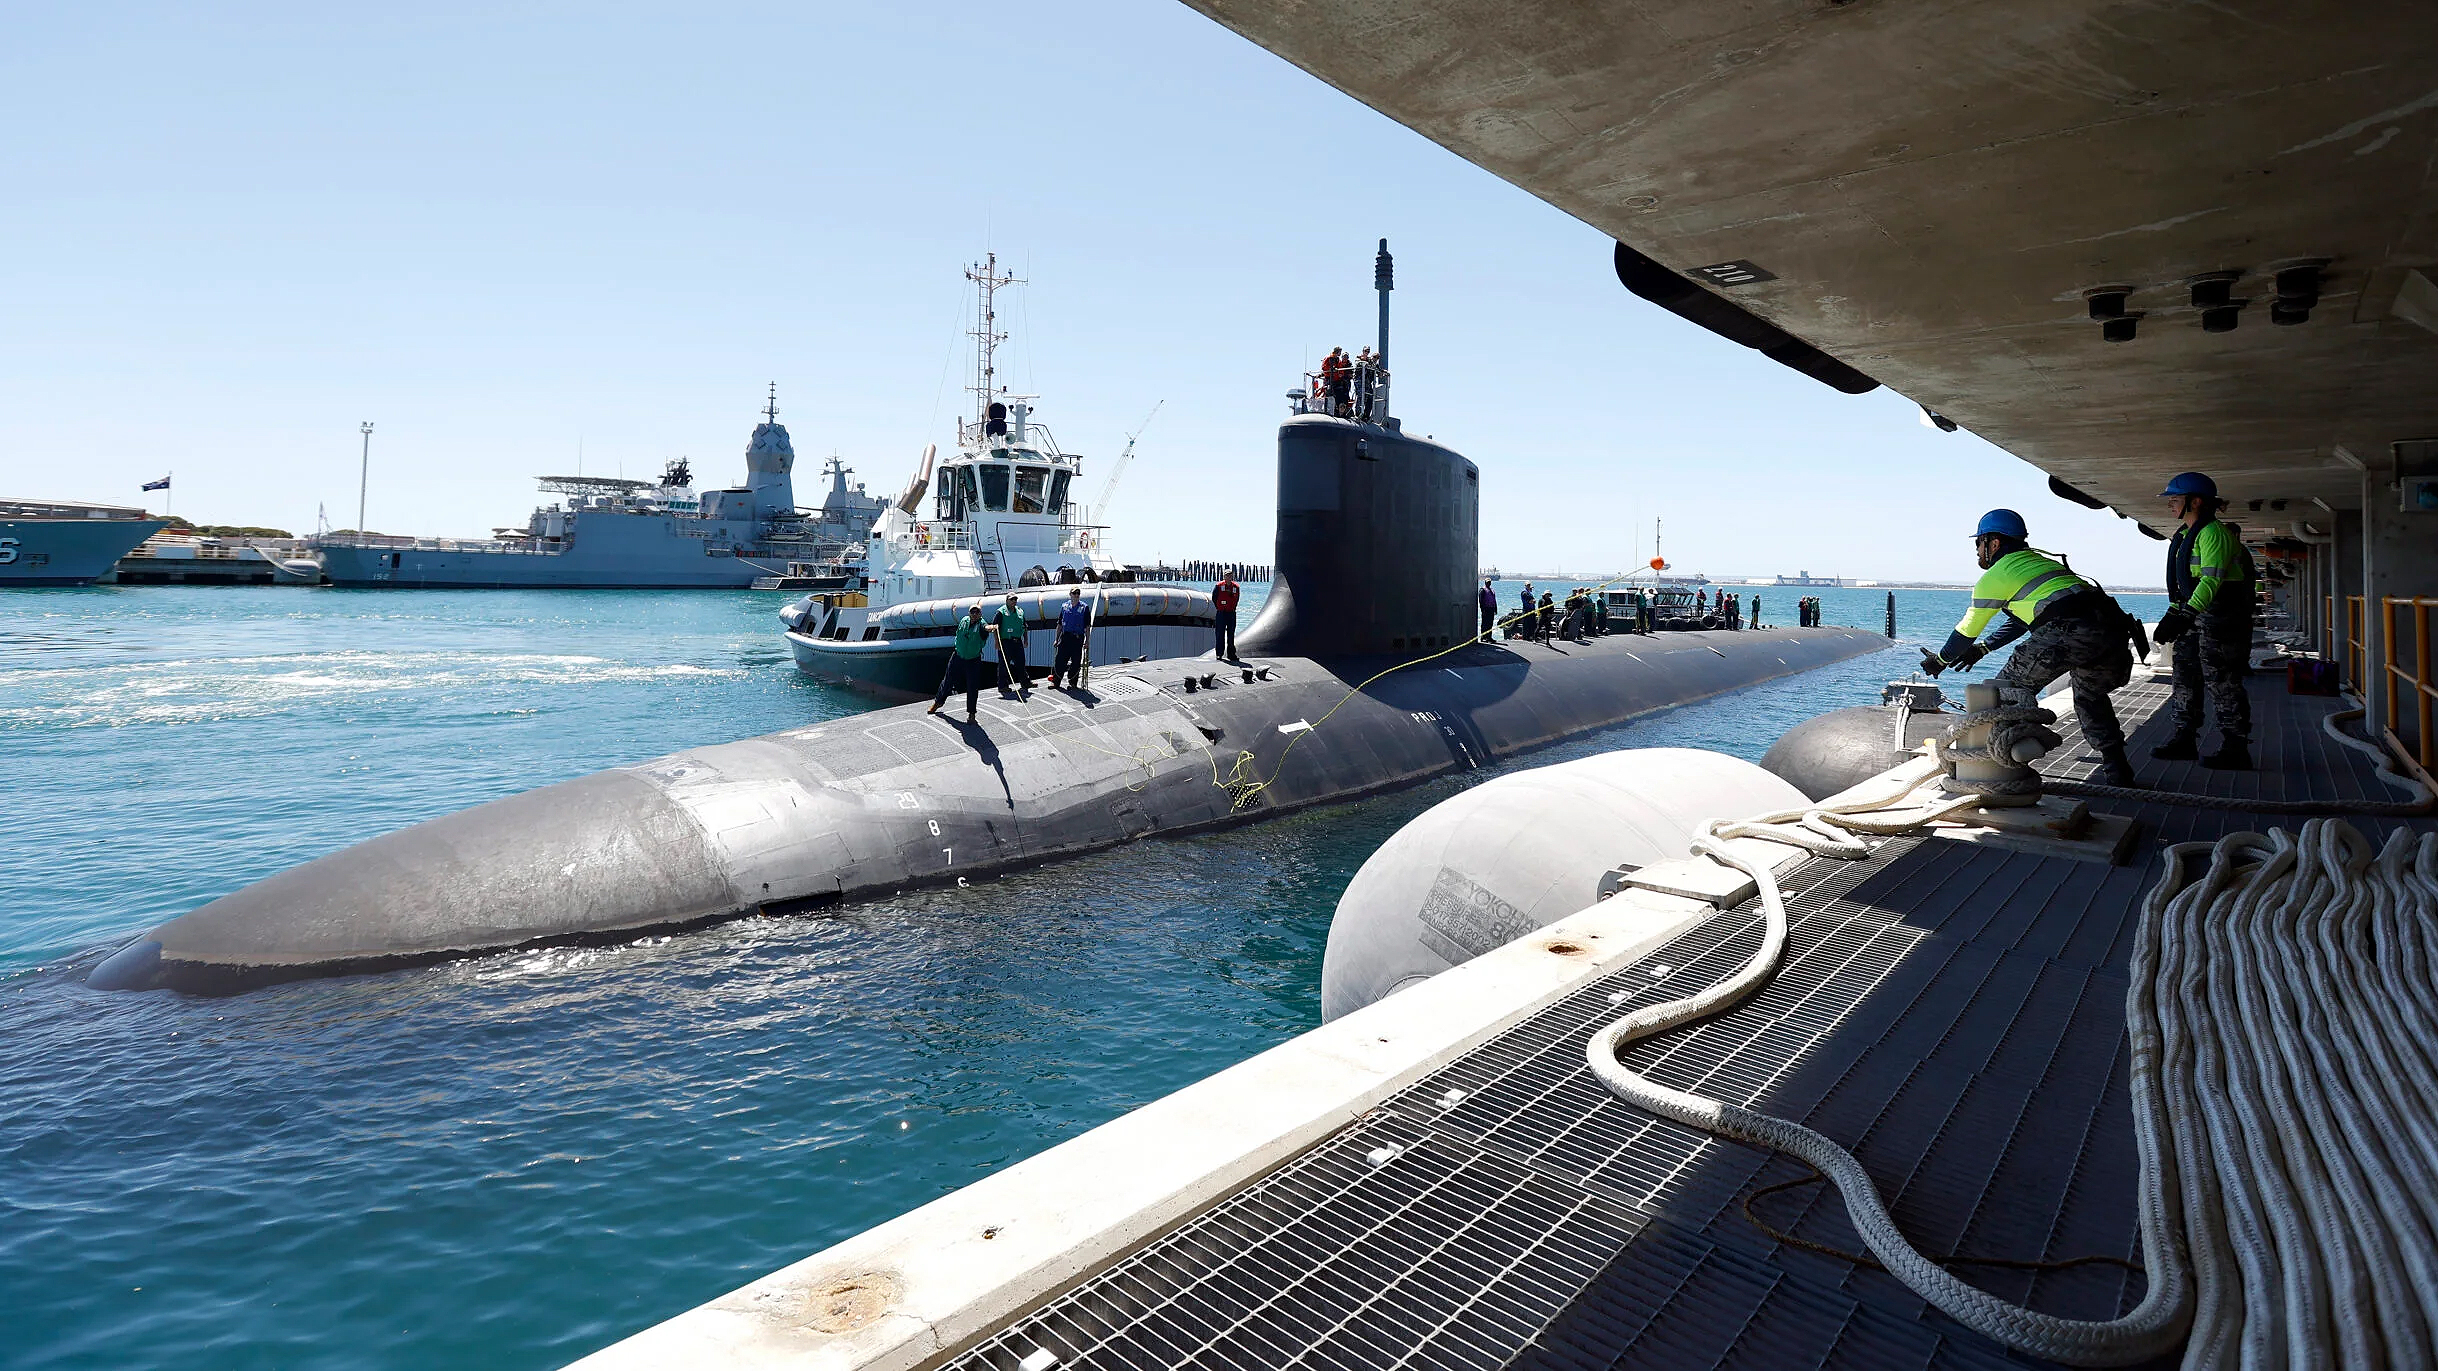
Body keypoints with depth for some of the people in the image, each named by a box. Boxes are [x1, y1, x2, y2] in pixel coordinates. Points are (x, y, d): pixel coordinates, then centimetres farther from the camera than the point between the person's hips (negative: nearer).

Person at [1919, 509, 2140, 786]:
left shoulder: (1995, 575, 8)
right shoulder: (2039, 560, 32)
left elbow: (1968, 628, 16)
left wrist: (1940, 659, 32)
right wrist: (1981, 649, 46)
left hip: (2069, 632, -8)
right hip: (2109, 627, 8)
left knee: (2011, 687, 7)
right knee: (2091, 697, 28)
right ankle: (2117, 770, 28)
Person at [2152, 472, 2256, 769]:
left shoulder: (2213, 532, -15)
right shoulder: (2186, 535, 16)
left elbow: (2212, 579, -26)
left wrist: (2185, 616, -34)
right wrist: (2174, 614, 20)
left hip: (2221, 617, -10)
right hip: (2196, 617, 10)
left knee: (2222, 684, -6)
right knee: (2186, 677, 12)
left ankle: (2235, 750, 1)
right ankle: (2184, 741, 20)